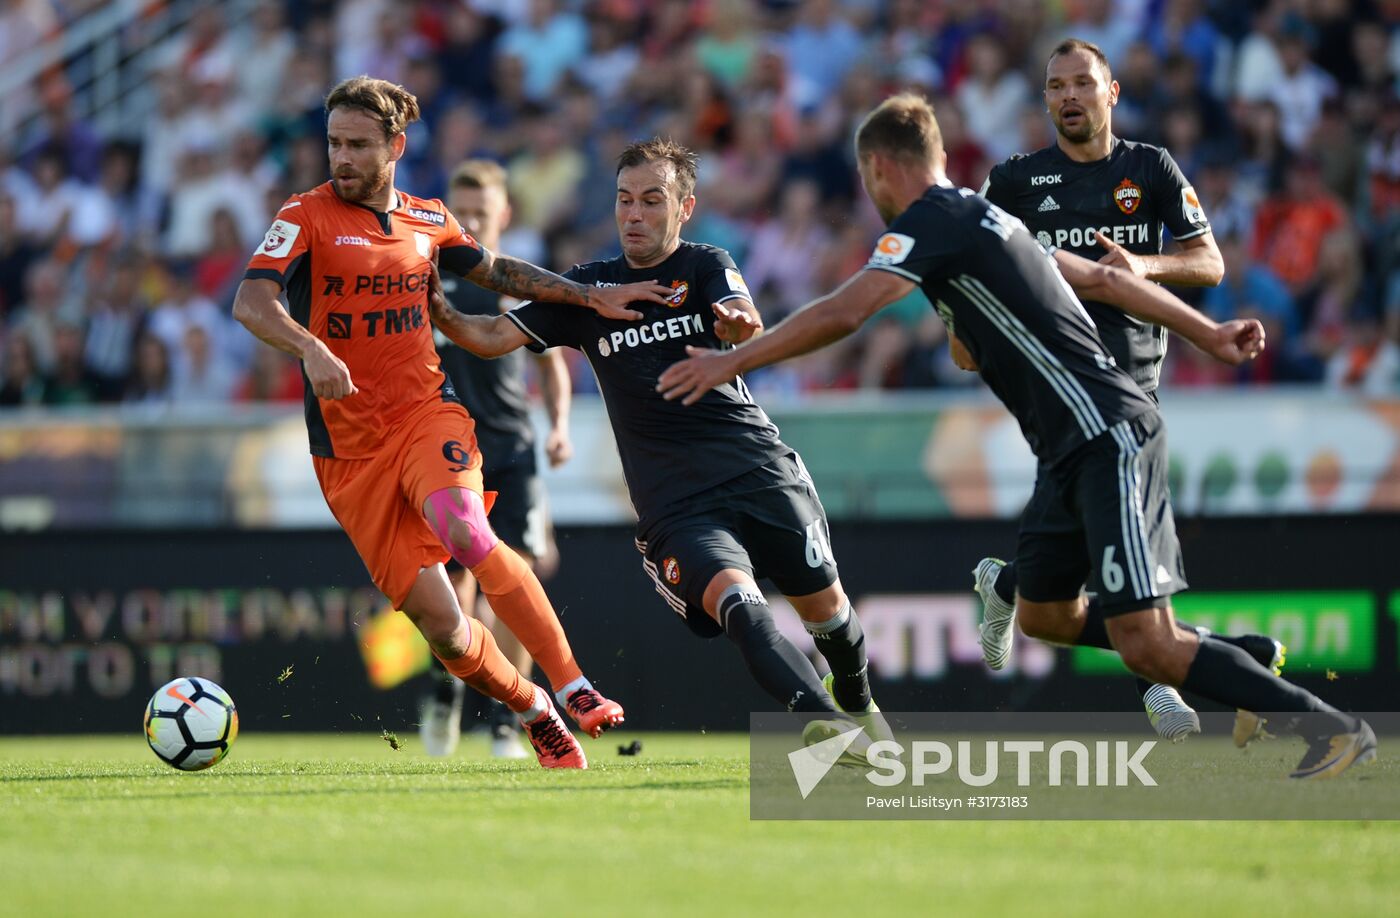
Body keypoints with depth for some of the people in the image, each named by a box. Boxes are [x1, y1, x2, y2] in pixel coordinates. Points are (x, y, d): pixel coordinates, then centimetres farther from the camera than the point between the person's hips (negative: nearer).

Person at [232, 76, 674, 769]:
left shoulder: (428, 221, 8)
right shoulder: (307, 216, -4)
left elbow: (496, 271, 26)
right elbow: (250, 302, -18)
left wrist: (593, 297, 21)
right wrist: (312, 349, -36)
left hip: (427, 416, 1)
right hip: (348, 449, -1)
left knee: (465, 534, -32)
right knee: (436, 621, -6)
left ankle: (573, 687, -26)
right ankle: (531, 711, 21)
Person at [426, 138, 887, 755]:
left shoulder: (706, 266, 8)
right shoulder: (588, 289, 14)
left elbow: (745, 324, -14)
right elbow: (496, 338, 7)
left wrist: (739, 325, -39)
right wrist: (439, 312, -13)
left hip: (759, 469, 0)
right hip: (674, 505, 0)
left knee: (824, 605, 3)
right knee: (735, 599, -26)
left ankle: (857, 703, 36)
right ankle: (826, 726, -40)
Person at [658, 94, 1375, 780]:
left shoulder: (930, 222, -9)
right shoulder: (981, 217, 20)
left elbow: (842, 314, -21)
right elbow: (1103, 279, 26)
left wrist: (731, 361, -13)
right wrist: (1207, 334, 32)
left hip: (1108, 439, -10)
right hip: (1075, 449, 10)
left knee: (1144, 644, -15)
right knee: (1042, 611, 16)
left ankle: (1329, 729, -11)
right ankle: (1253, 666, 22)